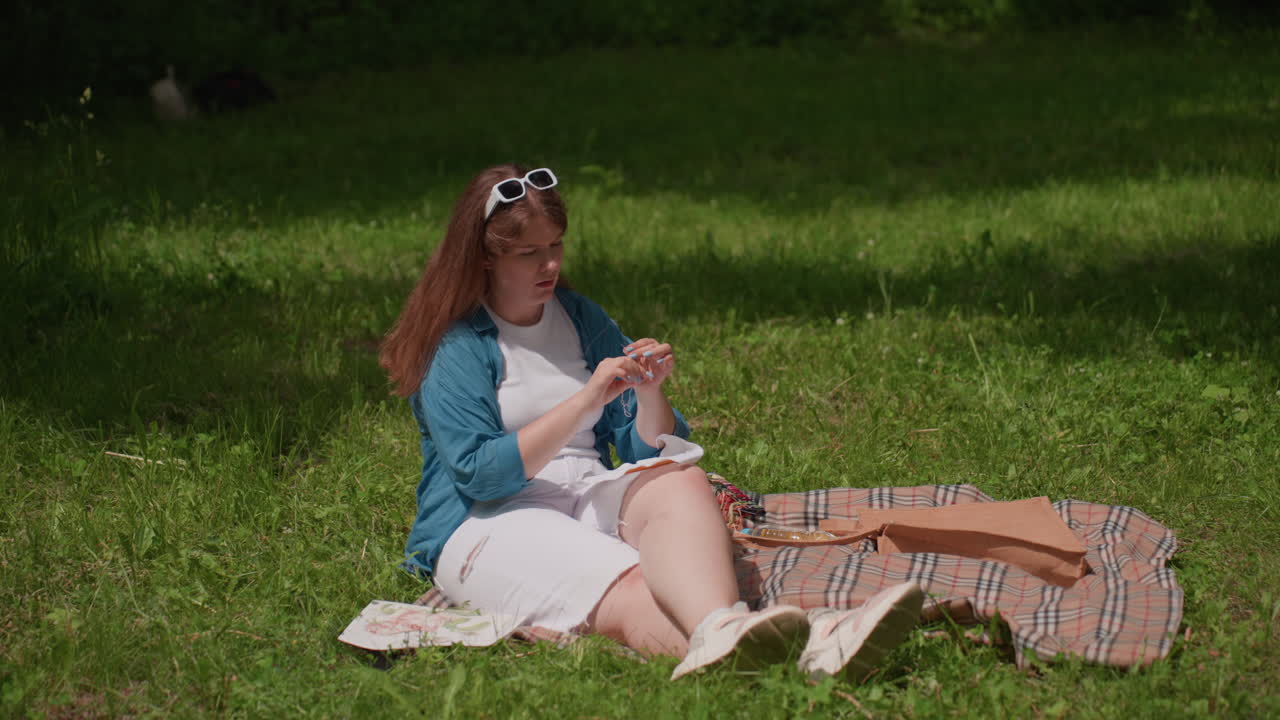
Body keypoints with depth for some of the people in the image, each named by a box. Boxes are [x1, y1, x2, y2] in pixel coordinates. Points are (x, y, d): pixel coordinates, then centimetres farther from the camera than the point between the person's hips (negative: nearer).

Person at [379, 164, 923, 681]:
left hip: (591, 505, 5)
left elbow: (650, 451, 15)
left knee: (680, 479, -30)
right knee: (630, 595, -36)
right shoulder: (453, 347, 0)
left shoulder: (583, 320, 16)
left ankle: (720, 630, -62)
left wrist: (649, 392, -8)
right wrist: (586, 399, -18)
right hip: (488, 526, -5)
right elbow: (479, 473, -14)